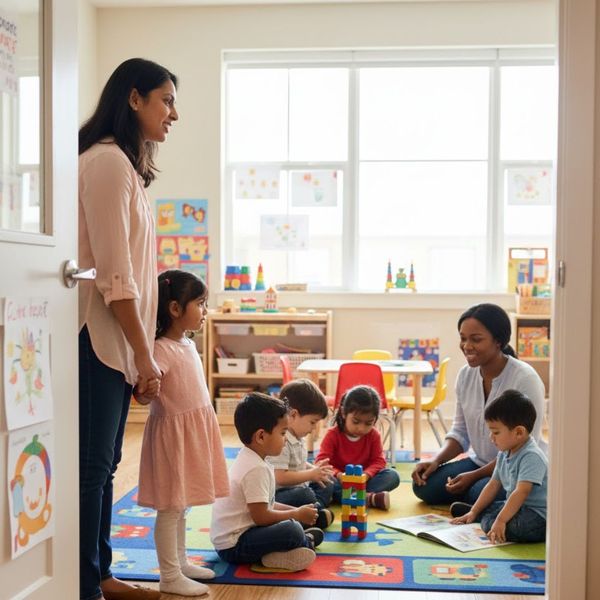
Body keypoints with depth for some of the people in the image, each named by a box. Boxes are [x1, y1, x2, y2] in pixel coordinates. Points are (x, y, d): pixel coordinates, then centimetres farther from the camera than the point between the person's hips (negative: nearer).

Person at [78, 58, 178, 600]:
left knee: (104, 465, 15)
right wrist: (145, 354, -15)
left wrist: (141, 351, 11)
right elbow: (114, 275, -18)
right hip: (99, 338, -9)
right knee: (91, 467, -2)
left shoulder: (125, 164, 17)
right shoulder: (107, 161, -12)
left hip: (117, 342, 10)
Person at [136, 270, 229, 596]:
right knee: (170, 506, 1)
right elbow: (143, 396, -26)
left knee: (182, 502, 19)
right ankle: (170, 576, 10)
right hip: (173, 431, -9)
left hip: (194, 430, 9)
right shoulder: (161, 349, -19)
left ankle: (180, 562, 31)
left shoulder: (189, 344, 9)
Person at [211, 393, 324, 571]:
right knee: (292, 530, -25)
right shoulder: (256, 469, -22)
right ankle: (306, 542, 3)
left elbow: (264, 505, 18)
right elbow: (261, 516, -24)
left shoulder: (248, 460, 10)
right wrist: (297, 514, -10)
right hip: (233, 547, -11)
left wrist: (295, 510, 7)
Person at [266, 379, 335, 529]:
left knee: (328, 483, 14)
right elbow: (280, 477, -29)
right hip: (277, 494, -11)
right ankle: (318, 513, -9)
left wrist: (314, 469, 5)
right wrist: (311, 474, -21)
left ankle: (314, 509, -8)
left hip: (297, 487, 11)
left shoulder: (297, 437, 8)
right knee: (305, 495, -35)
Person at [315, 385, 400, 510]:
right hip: (340, 480, -3)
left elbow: (379, 461, -4)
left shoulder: (373, 435, -1)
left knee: (392, 476, -21)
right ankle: (369, 498, -41)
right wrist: (338, 475, -35)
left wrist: (366, 474, -25)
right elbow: (322, 462, -16)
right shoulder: (332, 435, -9)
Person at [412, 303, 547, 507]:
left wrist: (475, 476, -22)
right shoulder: (465, 375, -1)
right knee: (423, 486, -10)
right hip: (480, 463, 6)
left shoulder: (525, 379, -20)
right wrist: (435, 461, -10)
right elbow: (460, 432, 8)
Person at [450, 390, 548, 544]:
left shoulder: (531, 456, -23)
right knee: (457, 508, 4)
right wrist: (473, 512, 10)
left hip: (537, 513, -8)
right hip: (515, 507, 8)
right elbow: (493, 485, 14)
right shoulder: (504, 454, 7)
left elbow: (521, 492, -31)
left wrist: (500, 520, -36)